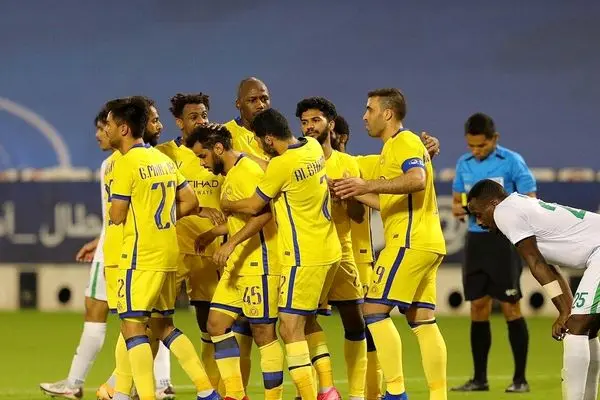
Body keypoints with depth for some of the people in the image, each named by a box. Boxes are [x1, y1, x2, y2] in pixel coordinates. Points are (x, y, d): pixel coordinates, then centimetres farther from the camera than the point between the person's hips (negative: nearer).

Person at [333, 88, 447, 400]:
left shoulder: (405, 142, -8)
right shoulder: (392, 148, 23)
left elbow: (416, 179, -28)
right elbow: (387, 202, 28)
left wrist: (370, 184, -33)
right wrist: (354, 192, 21)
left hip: (410, 242, -10)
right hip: (427, 244, 10)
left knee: (374, 310, -10)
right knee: (421, 319, 7)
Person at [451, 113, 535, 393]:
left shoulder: (512, 162, -7)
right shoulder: (464, 164, 10)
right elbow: (457, 200, 19)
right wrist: (458, 209, -5)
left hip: (504, 240, -5)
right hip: (476, 240, 5)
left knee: (510, 307, -5)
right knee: (478, 308, 5)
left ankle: (520, 378, 0)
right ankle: (479, 378, 12)